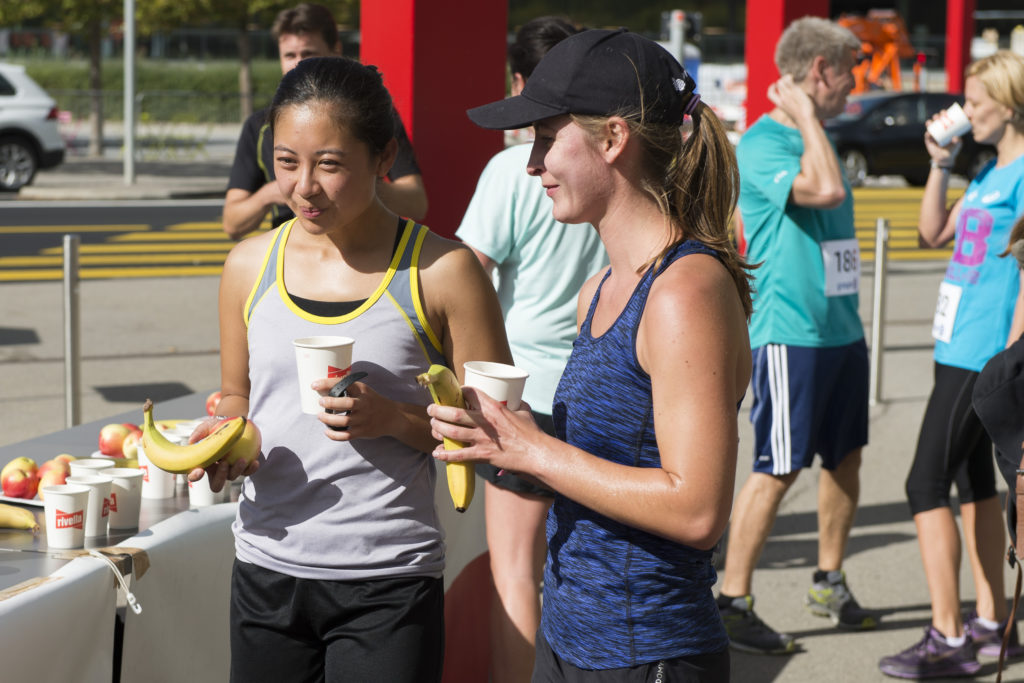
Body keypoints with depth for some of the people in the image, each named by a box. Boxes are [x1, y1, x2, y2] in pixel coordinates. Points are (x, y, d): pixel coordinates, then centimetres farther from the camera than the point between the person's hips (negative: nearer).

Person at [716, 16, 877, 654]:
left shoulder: (816, 139, 15)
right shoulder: (762, 143, -12)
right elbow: (825, 191, -30)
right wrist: (806, 117, -18)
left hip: (841, 331, 9)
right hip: (790, 333, -9)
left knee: (845, 458, 15)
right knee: (777, 470, -6)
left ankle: (830, 582, 29)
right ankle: (733, 602, 2)